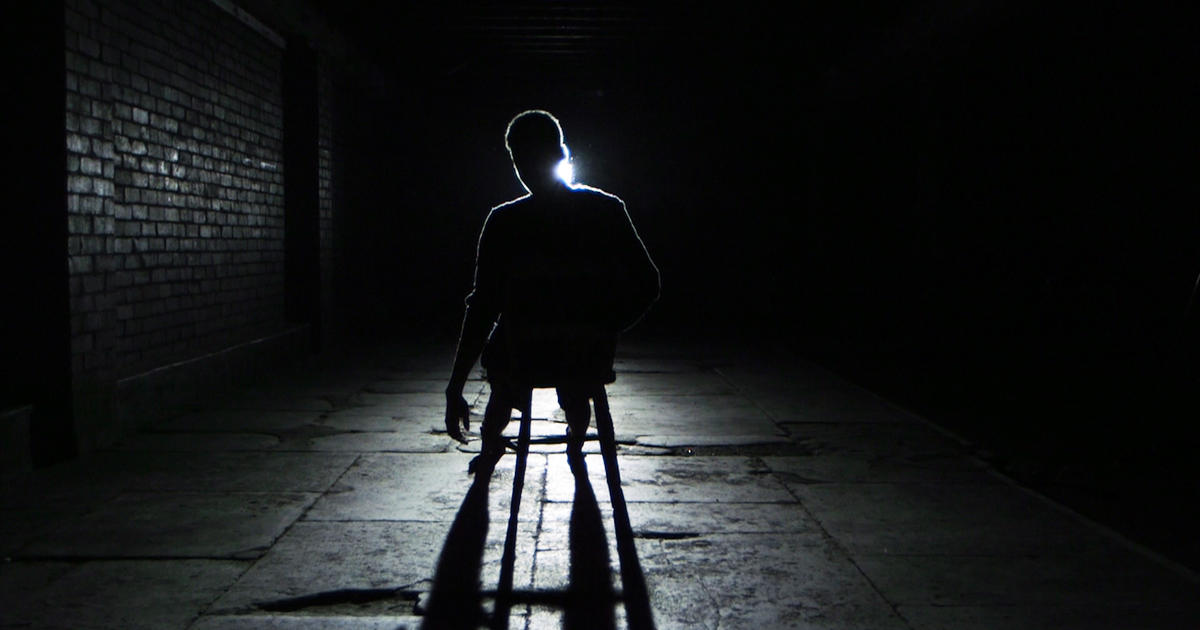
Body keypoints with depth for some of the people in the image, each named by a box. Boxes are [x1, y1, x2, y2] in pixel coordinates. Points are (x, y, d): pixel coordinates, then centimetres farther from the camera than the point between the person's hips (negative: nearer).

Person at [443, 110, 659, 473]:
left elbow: (483, 308, -14)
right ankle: (576, 443, 61)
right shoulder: (607, 210, -8)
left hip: (523, 361, -1)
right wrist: (604, 333, 10)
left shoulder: (504, 222, -14)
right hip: (591, 360, 1)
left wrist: (455, 390, -9)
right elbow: (647, 286, -4)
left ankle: (489, 444, 55)